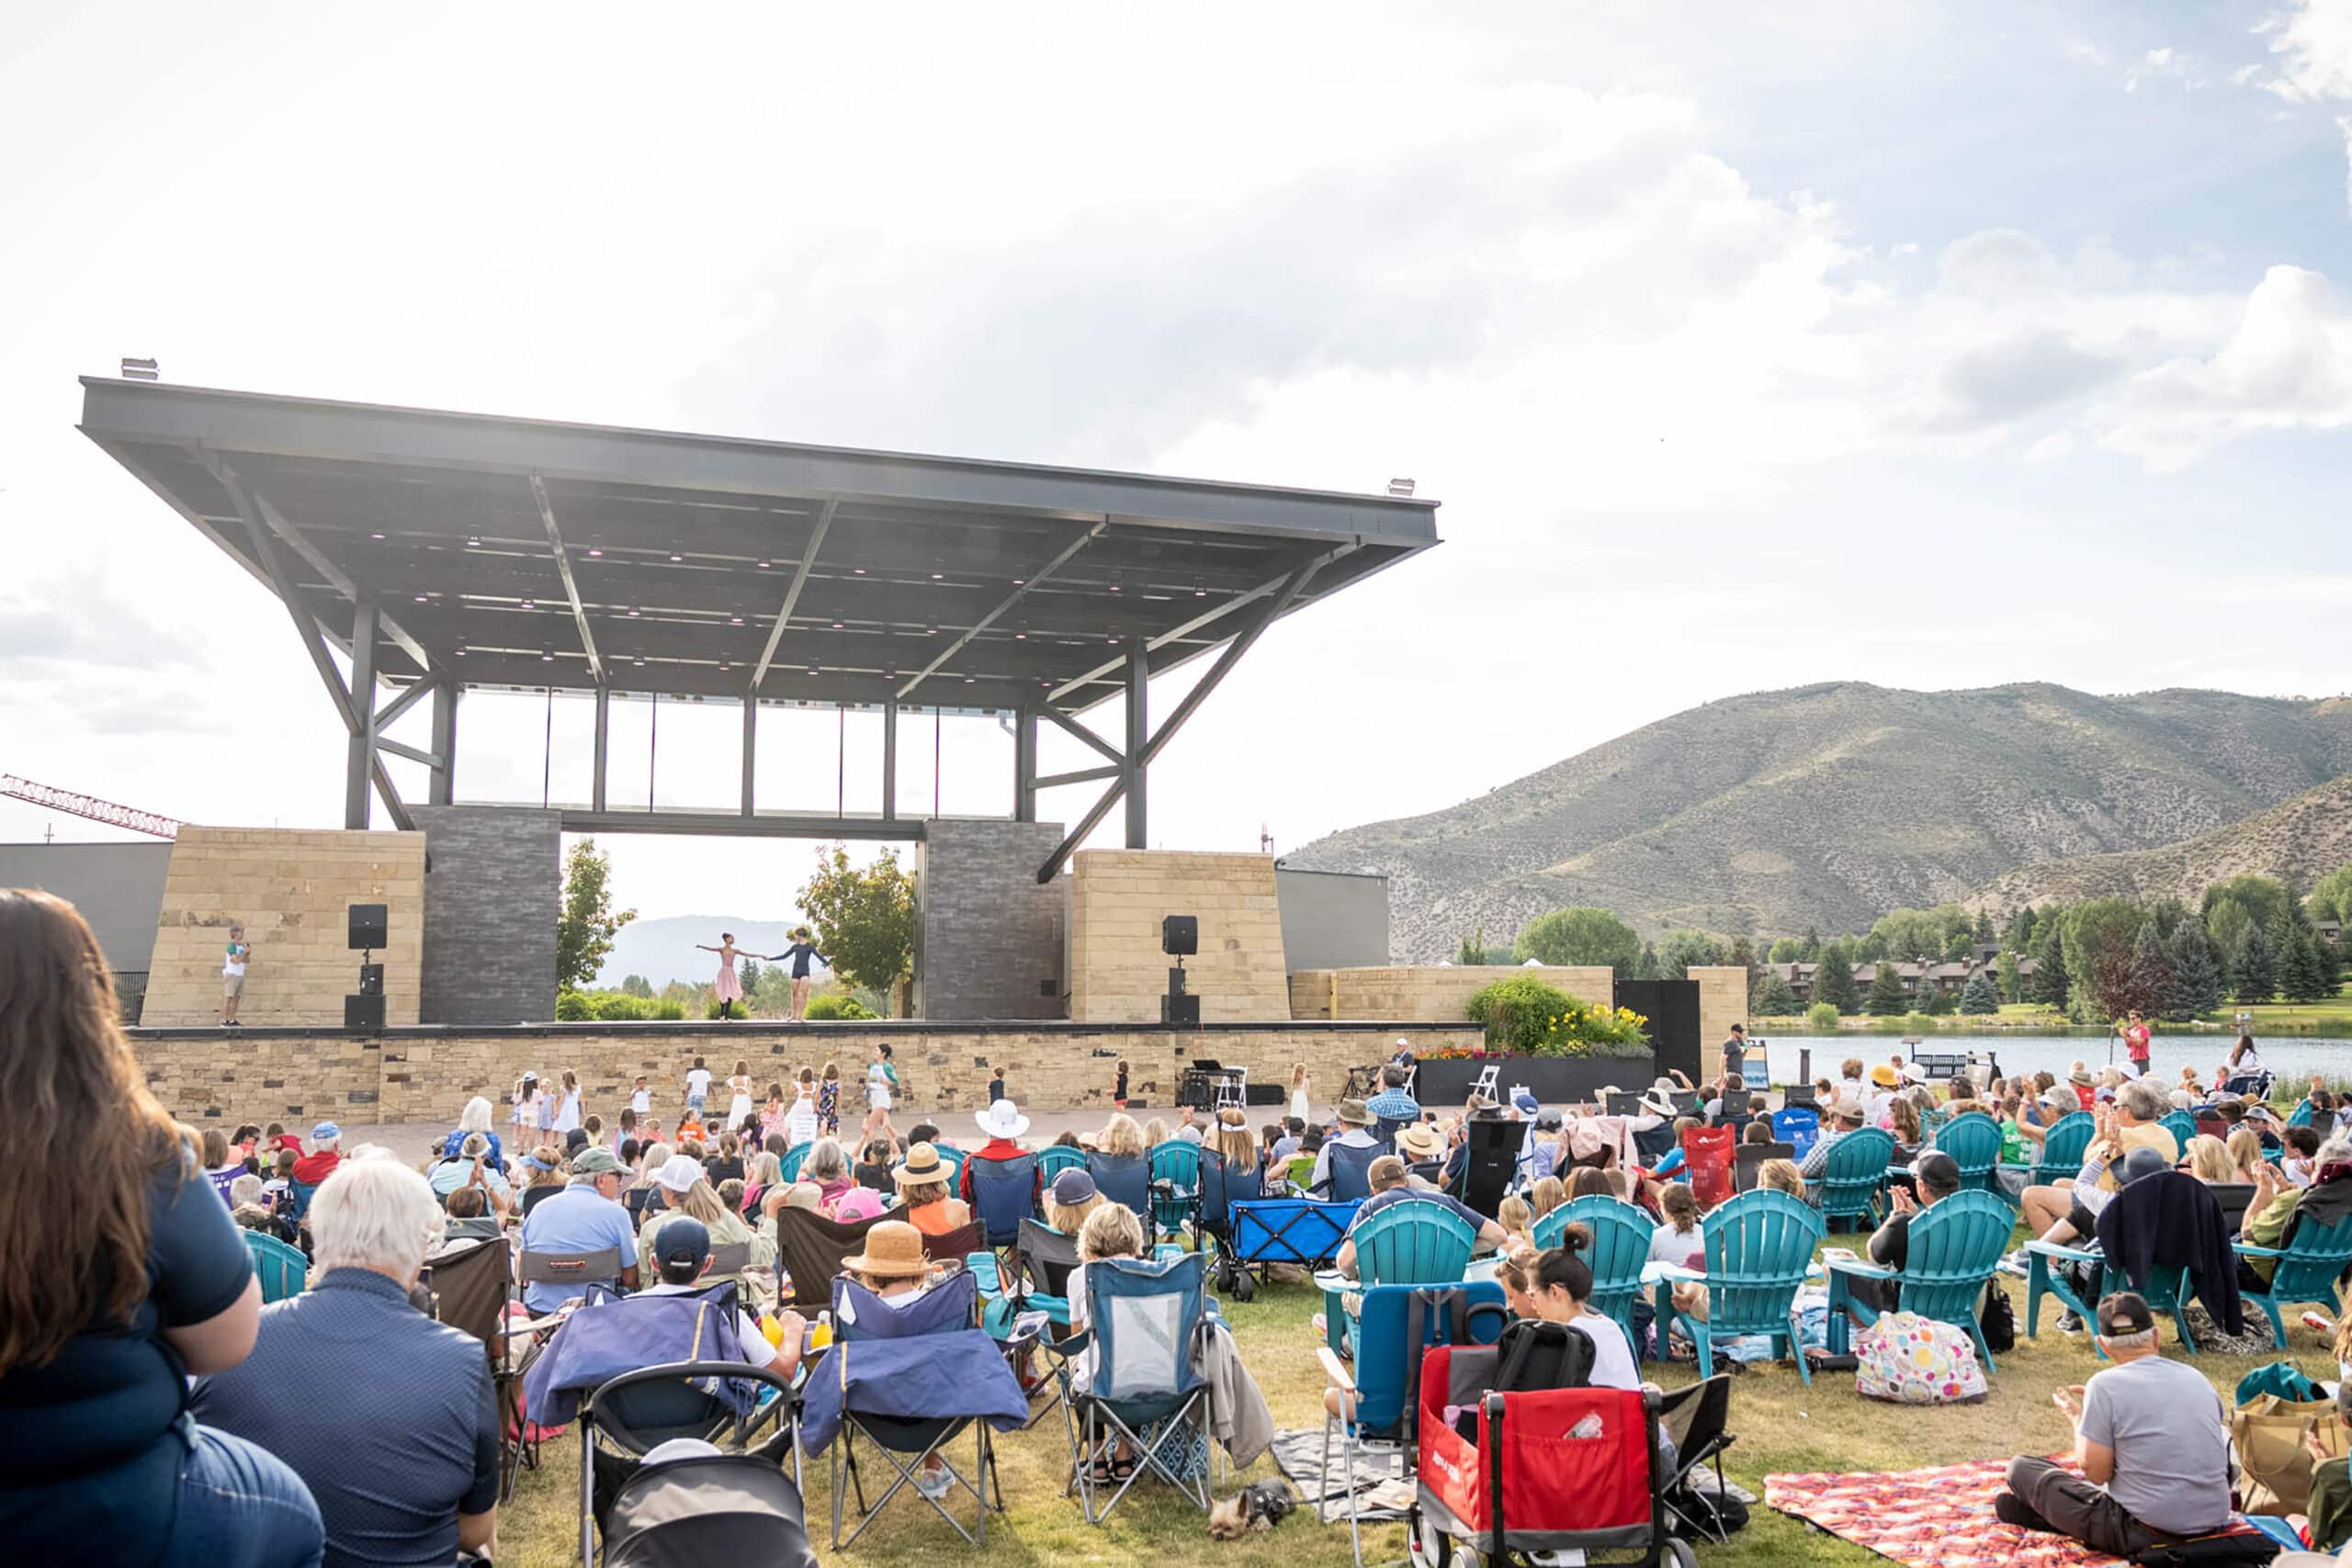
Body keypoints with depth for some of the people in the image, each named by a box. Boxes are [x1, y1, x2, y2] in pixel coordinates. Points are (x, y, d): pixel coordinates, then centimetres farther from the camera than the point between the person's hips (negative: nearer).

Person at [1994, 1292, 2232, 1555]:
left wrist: (2077, 1419, 6)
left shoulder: (2105, 1385, -14)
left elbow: (2096, 1473, -12)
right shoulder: (2196, 1377, 4)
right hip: (2213, 1523, 6)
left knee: (2021, 1467, 3)